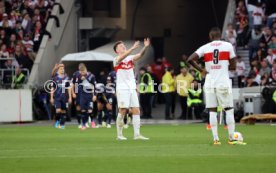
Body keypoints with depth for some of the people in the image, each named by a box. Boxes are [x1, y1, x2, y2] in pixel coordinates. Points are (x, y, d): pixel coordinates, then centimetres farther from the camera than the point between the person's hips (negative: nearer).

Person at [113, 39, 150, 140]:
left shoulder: (130, 58, 11)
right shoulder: (116, 60, -4)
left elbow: (140, 55, -5)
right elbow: (122, 57, -26)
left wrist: (145, 47, -24)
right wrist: (133, 48, -38)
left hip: (132, 89, 5)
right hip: (122, 89, -5)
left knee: (136, 111, -1)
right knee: (122, 111, -5)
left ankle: (137, 134, -1)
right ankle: (119, 135, 3)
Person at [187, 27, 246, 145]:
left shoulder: (205, 48, 5)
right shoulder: (228, 46, 2)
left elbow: (190, 59, -6)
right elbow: (233, 66, 3)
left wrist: (201, 70, 4)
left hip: (210, 83, 2)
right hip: (223, 82, -2)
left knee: (212, 111, 5)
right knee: (229, 110, 5)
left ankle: (215, 139, 1)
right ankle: (231, 139, 1)